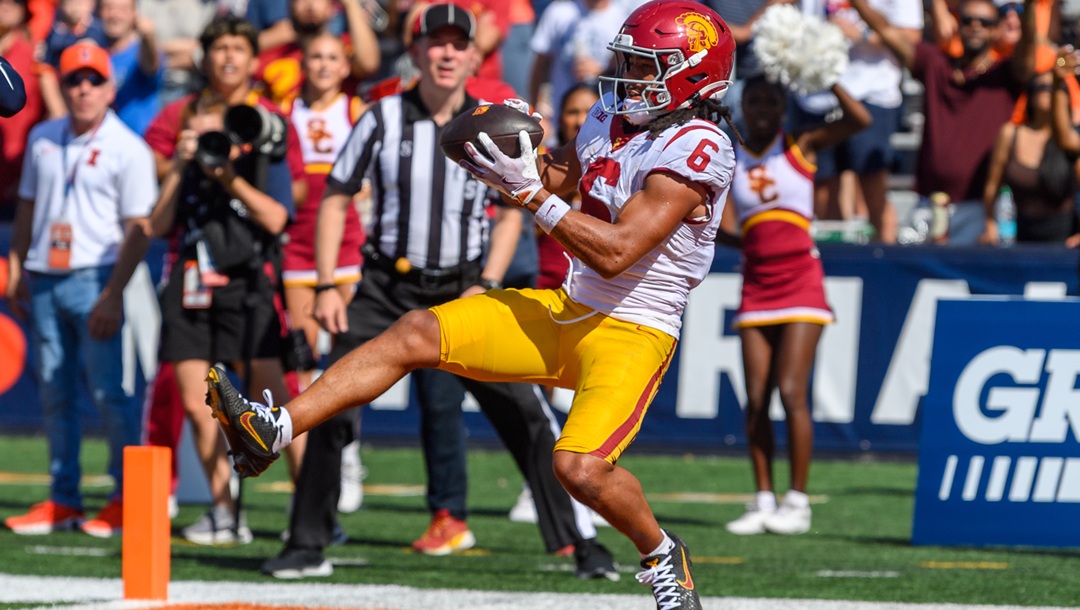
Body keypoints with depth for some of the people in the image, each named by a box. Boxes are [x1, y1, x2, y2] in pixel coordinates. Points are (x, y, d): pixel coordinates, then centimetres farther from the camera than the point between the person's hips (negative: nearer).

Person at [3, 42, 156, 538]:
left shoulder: (128, 149, -6)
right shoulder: (42, 139, 12)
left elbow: (138, 230, -9)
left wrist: (113, 295, -16)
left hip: (94, 278, -6)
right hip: (44, 280, 6)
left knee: (109, 389, -8)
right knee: (54, 391, 7)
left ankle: (128, 497, -1)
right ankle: (63, 499, 13)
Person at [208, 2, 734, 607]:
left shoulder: (696, 149, -21)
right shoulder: (612, 115, 6)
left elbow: (615, 252, -26)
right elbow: (561, 177, 24)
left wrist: (530, 191, -26)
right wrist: (526, 157, 0)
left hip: (631, 333, -8)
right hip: (568, 308, 8)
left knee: (581, 467, -25)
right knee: (414, 334, -4)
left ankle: (663, 554, 7)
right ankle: (273, 432, -7)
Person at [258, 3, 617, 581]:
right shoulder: (382, 119, -4)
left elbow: (510, 212, 8)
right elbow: (335, 199, 2)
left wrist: (486, 285, -5)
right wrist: (326, 288, -5)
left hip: (462, 291, 0)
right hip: (387, 289, 0)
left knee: (526, 413, -8)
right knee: (330, 412, -7)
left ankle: (582, 541, -2)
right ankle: (307, 546, 5)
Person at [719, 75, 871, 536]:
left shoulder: (802, 147, 3)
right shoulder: (729, 160, 9)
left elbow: (859, 120, -11)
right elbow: (724, 225, 7)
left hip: (801, 283, -3)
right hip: (756, 286, 3)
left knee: (791, 392, -11)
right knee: (756, 398, -1)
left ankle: (798, 500, -7)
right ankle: (763, 500, 4)